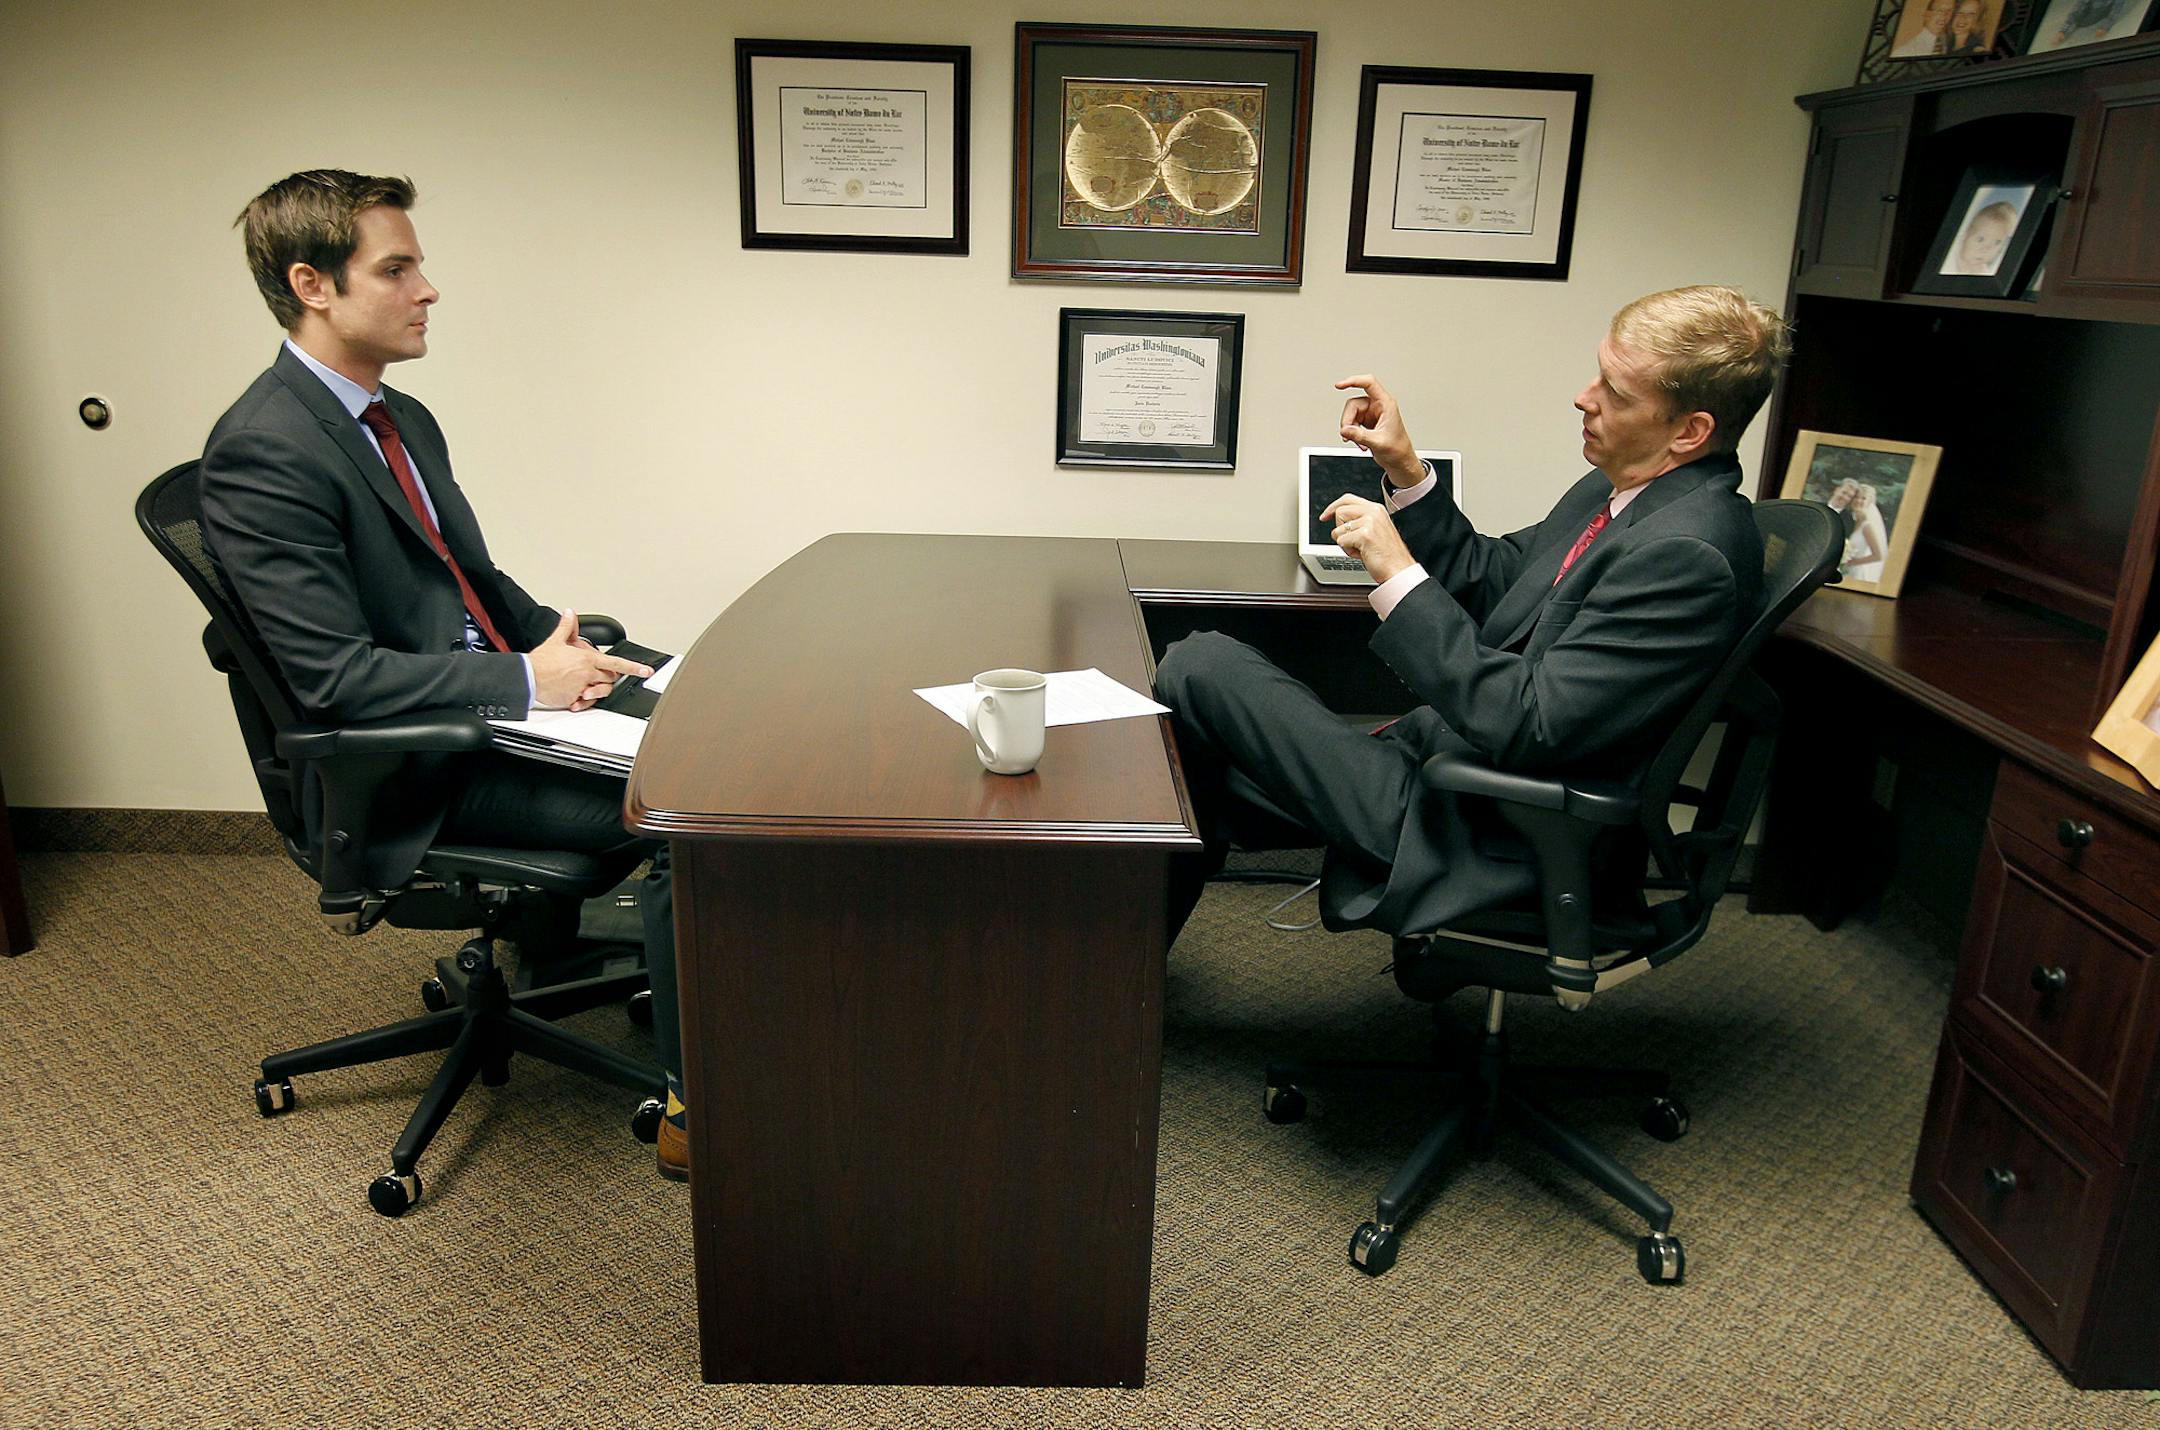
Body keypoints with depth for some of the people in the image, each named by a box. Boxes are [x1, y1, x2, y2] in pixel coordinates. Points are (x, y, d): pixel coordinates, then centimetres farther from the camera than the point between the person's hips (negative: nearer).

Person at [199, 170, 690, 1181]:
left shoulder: (404, 421, 12)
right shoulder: (262, 451, -17)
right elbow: (335, 675, -22)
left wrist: (562, 646, 1)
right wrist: (527, 682, -20)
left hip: (500, 701, 9)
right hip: (412, 773, -9)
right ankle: (698, 1111, -8)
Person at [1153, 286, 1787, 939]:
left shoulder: (1689, 553, -24)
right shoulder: (1619, 487, 6)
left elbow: (1528, 730, -28)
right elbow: (1490, 581, 17)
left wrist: (1399, 574, -24)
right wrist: (1404, 468, 4)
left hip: (1476, 833, -10)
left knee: (1199, 665, -8)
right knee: (1202, 775, 13)